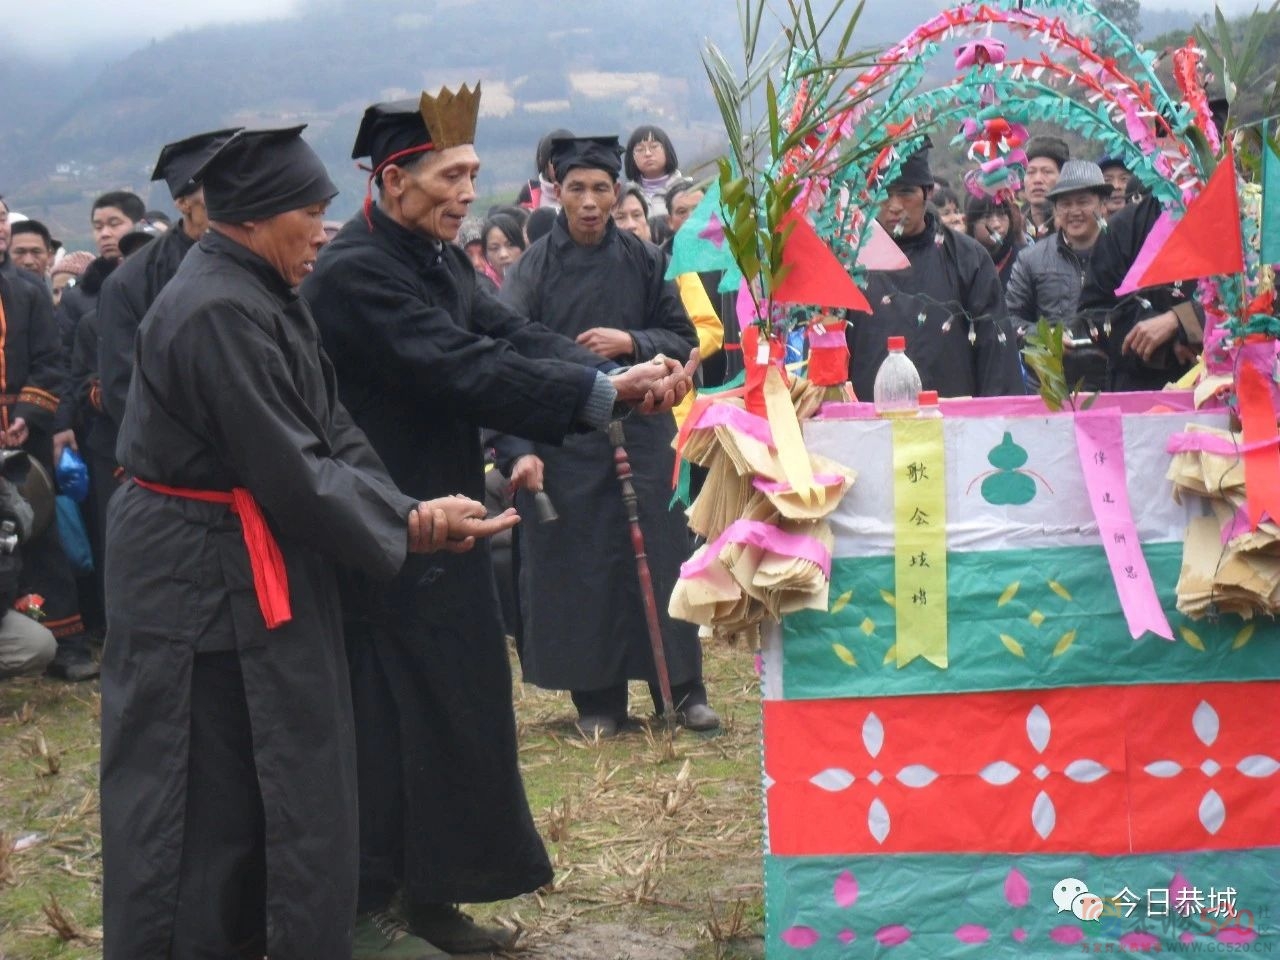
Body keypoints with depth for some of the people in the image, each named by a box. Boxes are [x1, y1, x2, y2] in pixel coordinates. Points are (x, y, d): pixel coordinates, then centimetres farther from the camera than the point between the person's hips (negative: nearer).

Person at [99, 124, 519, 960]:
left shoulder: (265, 298, 10)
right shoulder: (218, 311, -21)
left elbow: (332, 432, 7)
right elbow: (289, 471, -23)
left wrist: (410, 509, -8)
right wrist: (407, 528, -14)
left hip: (260, 572, 10)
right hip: (205, 582, -10)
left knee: (272, 783, 15)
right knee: (205, 797, 0)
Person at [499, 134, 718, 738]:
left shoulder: (644, 261, 5)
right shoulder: (535, 268, -2)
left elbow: (686, 340, 8)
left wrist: (631, 342, -12)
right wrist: (519, 450, -21)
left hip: (641, 431, 1)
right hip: (562, 435, -1)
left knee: (660, 557, 2)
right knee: (577, 567, 2)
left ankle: (683, 688, 13)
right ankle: (596, 697, 13)